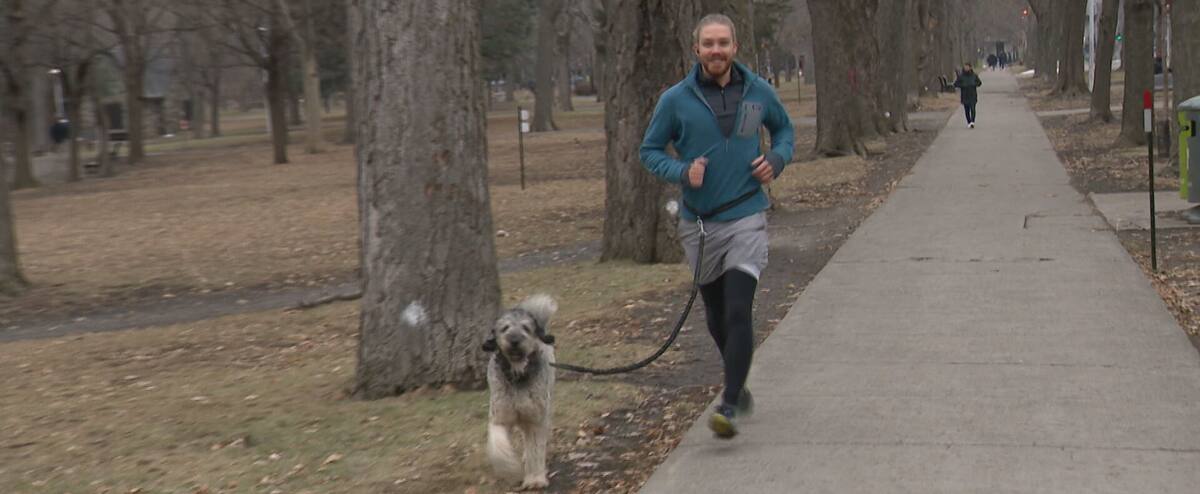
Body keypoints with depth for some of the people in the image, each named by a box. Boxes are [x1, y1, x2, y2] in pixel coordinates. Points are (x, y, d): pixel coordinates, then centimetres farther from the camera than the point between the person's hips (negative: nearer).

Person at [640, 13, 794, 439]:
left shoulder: (759, 92, 0)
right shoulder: (676, 100, -5)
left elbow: (784, 129, 18)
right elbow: (650, 151, 3)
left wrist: (777, 159, -3)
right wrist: (682, 172, -16)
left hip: (746, 218, -1)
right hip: (699, 224, 2)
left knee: (738, 313, -16)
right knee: (716, 318, 15)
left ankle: (729, 405, -15)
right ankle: (738, 385, 40)